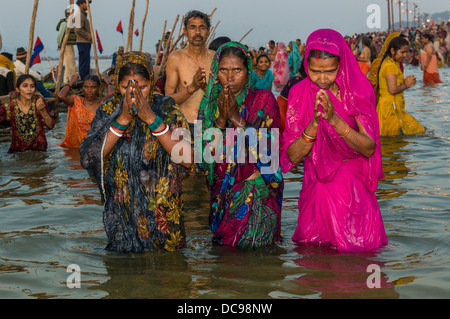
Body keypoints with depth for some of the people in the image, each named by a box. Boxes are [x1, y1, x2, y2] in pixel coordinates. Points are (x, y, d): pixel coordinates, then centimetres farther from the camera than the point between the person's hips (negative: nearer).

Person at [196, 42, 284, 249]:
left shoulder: (263, 100, -1)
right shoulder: (209, 103, 7)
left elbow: (270, 148, -10)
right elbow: (203, 154, 0)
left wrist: (237, 119, -16)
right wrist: (221, 119, -13)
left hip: (257, 184, -2)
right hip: (222, 189, 2)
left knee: (249, 241, -19)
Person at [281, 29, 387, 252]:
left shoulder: (359, 91, -5)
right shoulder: (298, 94, -3)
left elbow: (369, 149, -14)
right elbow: (292, 157, -8)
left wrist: (334, 119, -25)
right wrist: (315, 123, -23)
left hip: (354, 191, -1)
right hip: (315, 190, 1)